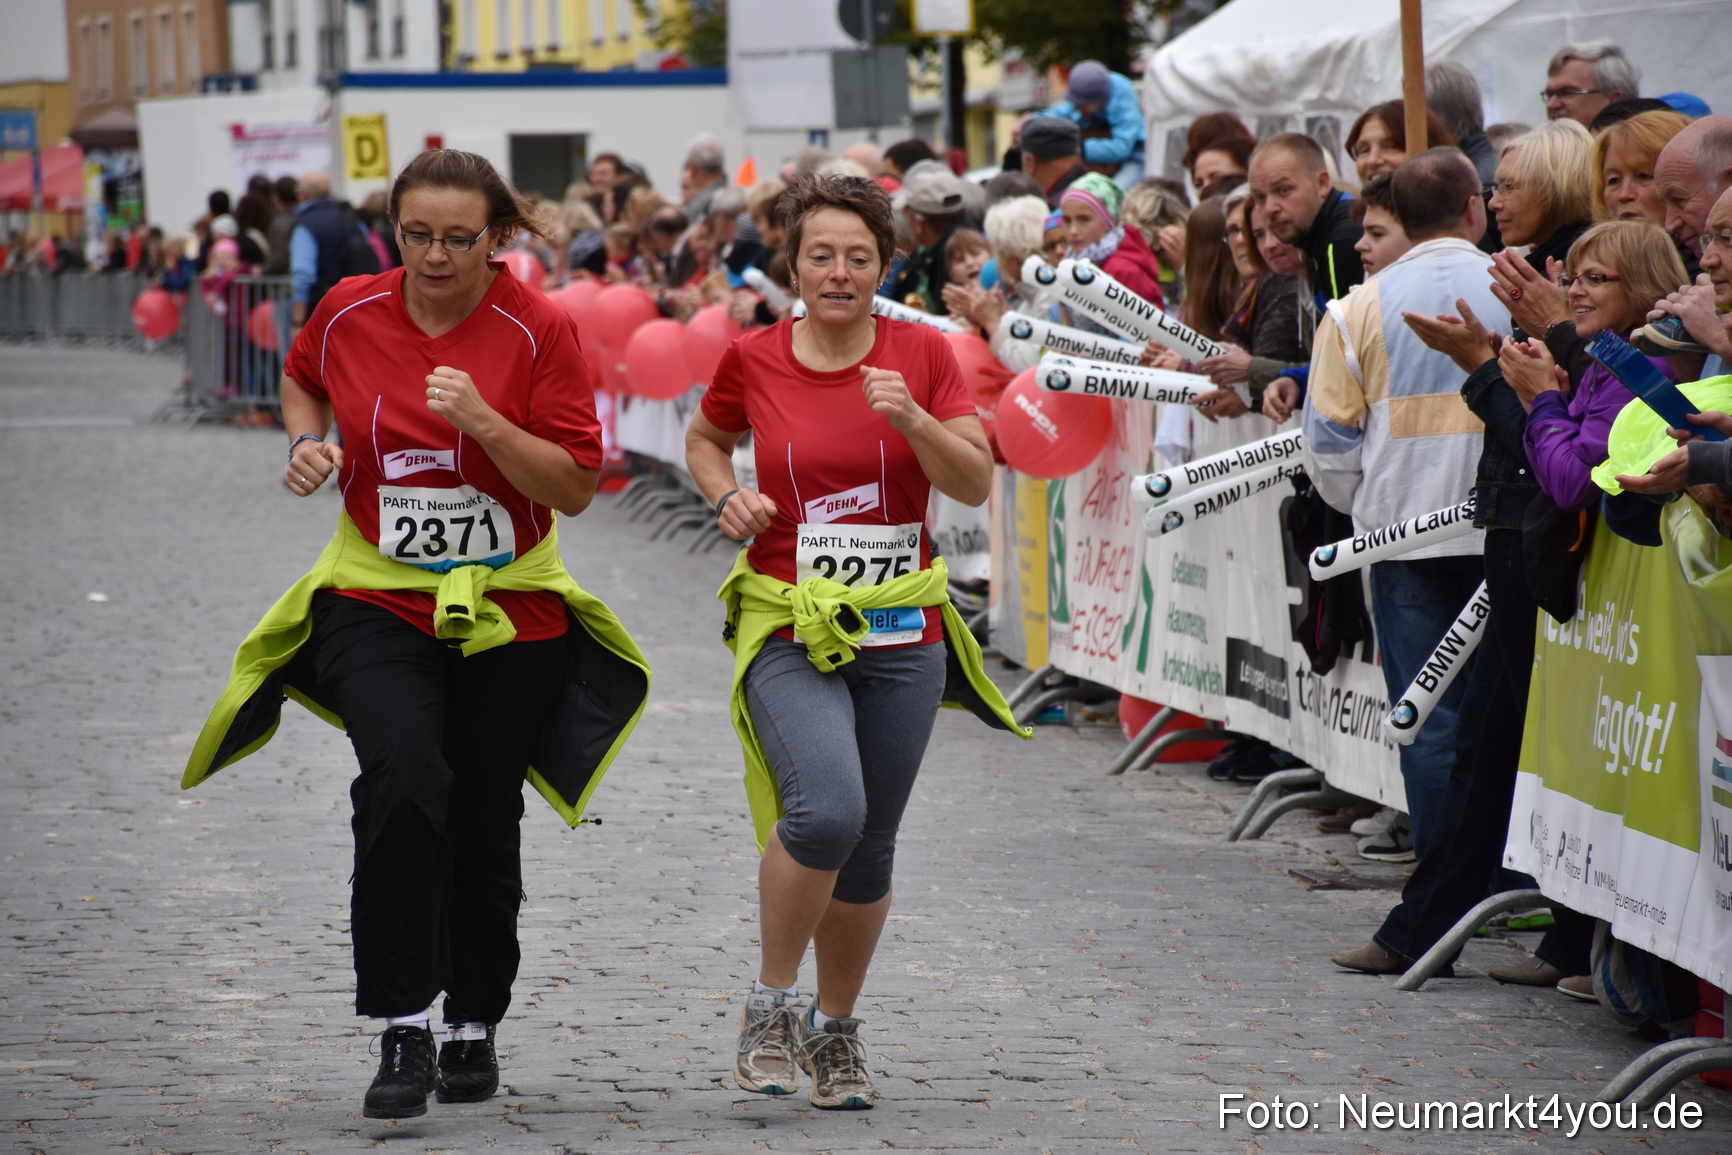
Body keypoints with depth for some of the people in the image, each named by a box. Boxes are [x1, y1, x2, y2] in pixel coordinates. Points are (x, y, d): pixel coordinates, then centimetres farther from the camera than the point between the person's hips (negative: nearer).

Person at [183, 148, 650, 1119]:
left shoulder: (540, 329, -10)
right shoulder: (349, 312, -2)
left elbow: (575, 489, -11)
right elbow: (303, 378, 22)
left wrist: (485, 422, -24)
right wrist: (306, 442, 2)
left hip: (510, 610, 0)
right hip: (375, 600, 0)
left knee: (482, 822, 9)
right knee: (401, 772, -25)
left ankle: (477, 1026, 31)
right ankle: (404, 1029, -22)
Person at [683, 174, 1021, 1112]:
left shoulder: (922, 354, -1)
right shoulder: (752, 360, -2)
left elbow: (975, 484, -3)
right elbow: (705, 440, 17)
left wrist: (912, 418, -19)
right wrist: (727, 496, -3)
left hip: (901, 636, 2)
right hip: (788, 630, -2)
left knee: (870, 845, 9)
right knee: (826, 809, -26)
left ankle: (837, 1030, 31)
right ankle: (772, 1002, -5)